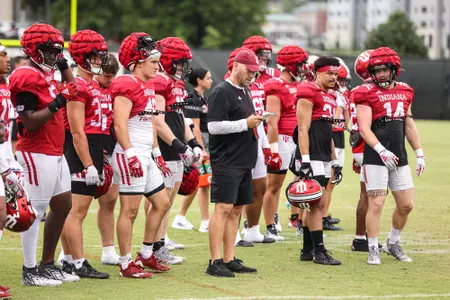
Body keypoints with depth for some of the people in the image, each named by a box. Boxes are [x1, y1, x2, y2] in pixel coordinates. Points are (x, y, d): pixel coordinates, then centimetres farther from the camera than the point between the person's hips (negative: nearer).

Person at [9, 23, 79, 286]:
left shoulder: (46, 74, 14)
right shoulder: (26, 78, -15)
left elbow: (72, 93, 25)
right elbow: (30, 123, -20)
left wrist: (64, 65, 15)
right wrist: (57, 103, -27)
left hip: (56, 153, 10)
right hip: (37, 155, -10)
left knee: (63, 205, 15)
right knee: (35, 211, -4)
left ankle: (48, 265, 24)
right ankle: (30, 271, 3)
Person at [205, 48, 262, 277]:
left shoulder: (245, 91, 19)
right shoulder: (222, 92, -10)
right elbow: (214, 126, -18)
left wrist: (254, 123, 10)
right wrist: (245, 123, -18)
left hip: (244, 161, 9)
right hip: (226, 162, -9)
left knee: (236, 210, 10)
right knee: (224, 208, -11)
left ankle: (229, 260, 14)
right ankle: (215, 262, -11)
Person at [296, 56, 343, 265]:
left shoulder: (330, 96, 18)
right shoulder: (308, 94, -10)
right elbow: (303, 129, -15)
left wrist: (335, 162, 22)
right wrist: (305, 160, -20)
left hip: (324, 158, 9)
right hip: (312, 157, -9)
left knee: (315, 203, 11)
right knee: (317, 203, -9)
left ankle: (307, 250, 16)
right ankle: (319, 251, -7)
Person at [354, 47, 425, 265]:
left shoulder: (404, 92, 11)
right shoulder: (367, 94, -7)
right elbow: (364, 129, -14)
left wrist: (419, 153, 18)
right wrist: (382, 151, -26)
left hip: (399, 158, 6)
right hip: (375, 157, -6)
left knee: (406, 204, 8)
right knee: (376, 204, -7)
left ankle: (393, 244, 27)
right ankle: (373, 250, 3)